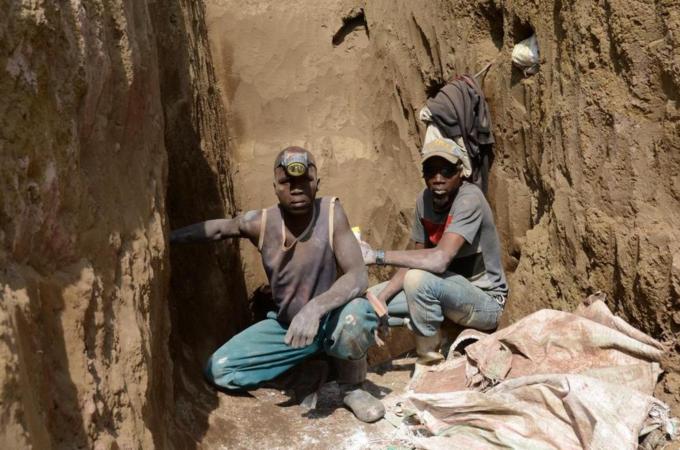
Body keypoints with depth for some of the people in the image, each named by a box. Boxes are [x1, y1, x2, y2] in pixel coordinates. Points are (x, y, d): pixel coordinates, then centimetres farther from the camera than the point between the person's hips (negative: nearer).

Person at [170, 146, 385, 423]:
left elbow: (358, 276, -30)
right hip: (285, 325, 4)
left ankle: (352, 390, -7)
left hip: (327, 320, -4)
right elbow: (219, 228, 5)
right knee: (218, 370, -6)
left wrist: (315, 308, -45)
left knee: (357, 314, -39)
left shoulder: (331, 212, -23)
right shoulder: (260, 223, -14)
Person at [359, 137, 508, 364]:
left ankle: (429, 358, -13)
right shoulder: (425, 199, -2)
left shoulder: (469, 199, -24)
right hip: (448, 290, 8)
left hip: (486, 299, -7)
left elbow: (440, 259, -36)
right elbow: (418, 260, 1)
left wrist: (377, 256, -31)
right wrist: (380, 298, -12)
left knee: (418, 280, -34)